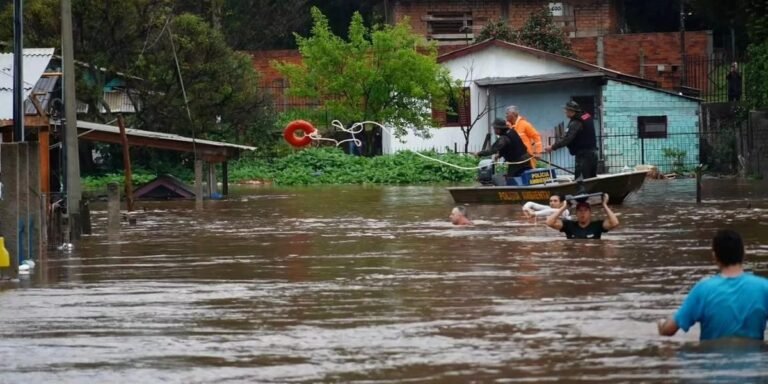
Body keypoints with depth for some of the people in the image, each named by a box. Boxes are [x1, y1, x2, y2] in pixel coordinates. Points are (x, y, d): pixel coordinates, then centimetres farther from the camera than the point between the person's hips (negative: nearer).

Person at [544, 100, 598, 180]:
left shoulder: (575, 123, -18)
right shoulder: (588, 117, 9)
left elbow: (567, 139, -26)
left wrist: (553, 147, -24)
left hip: (583, 155, -9)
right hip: (593, 152, 9)